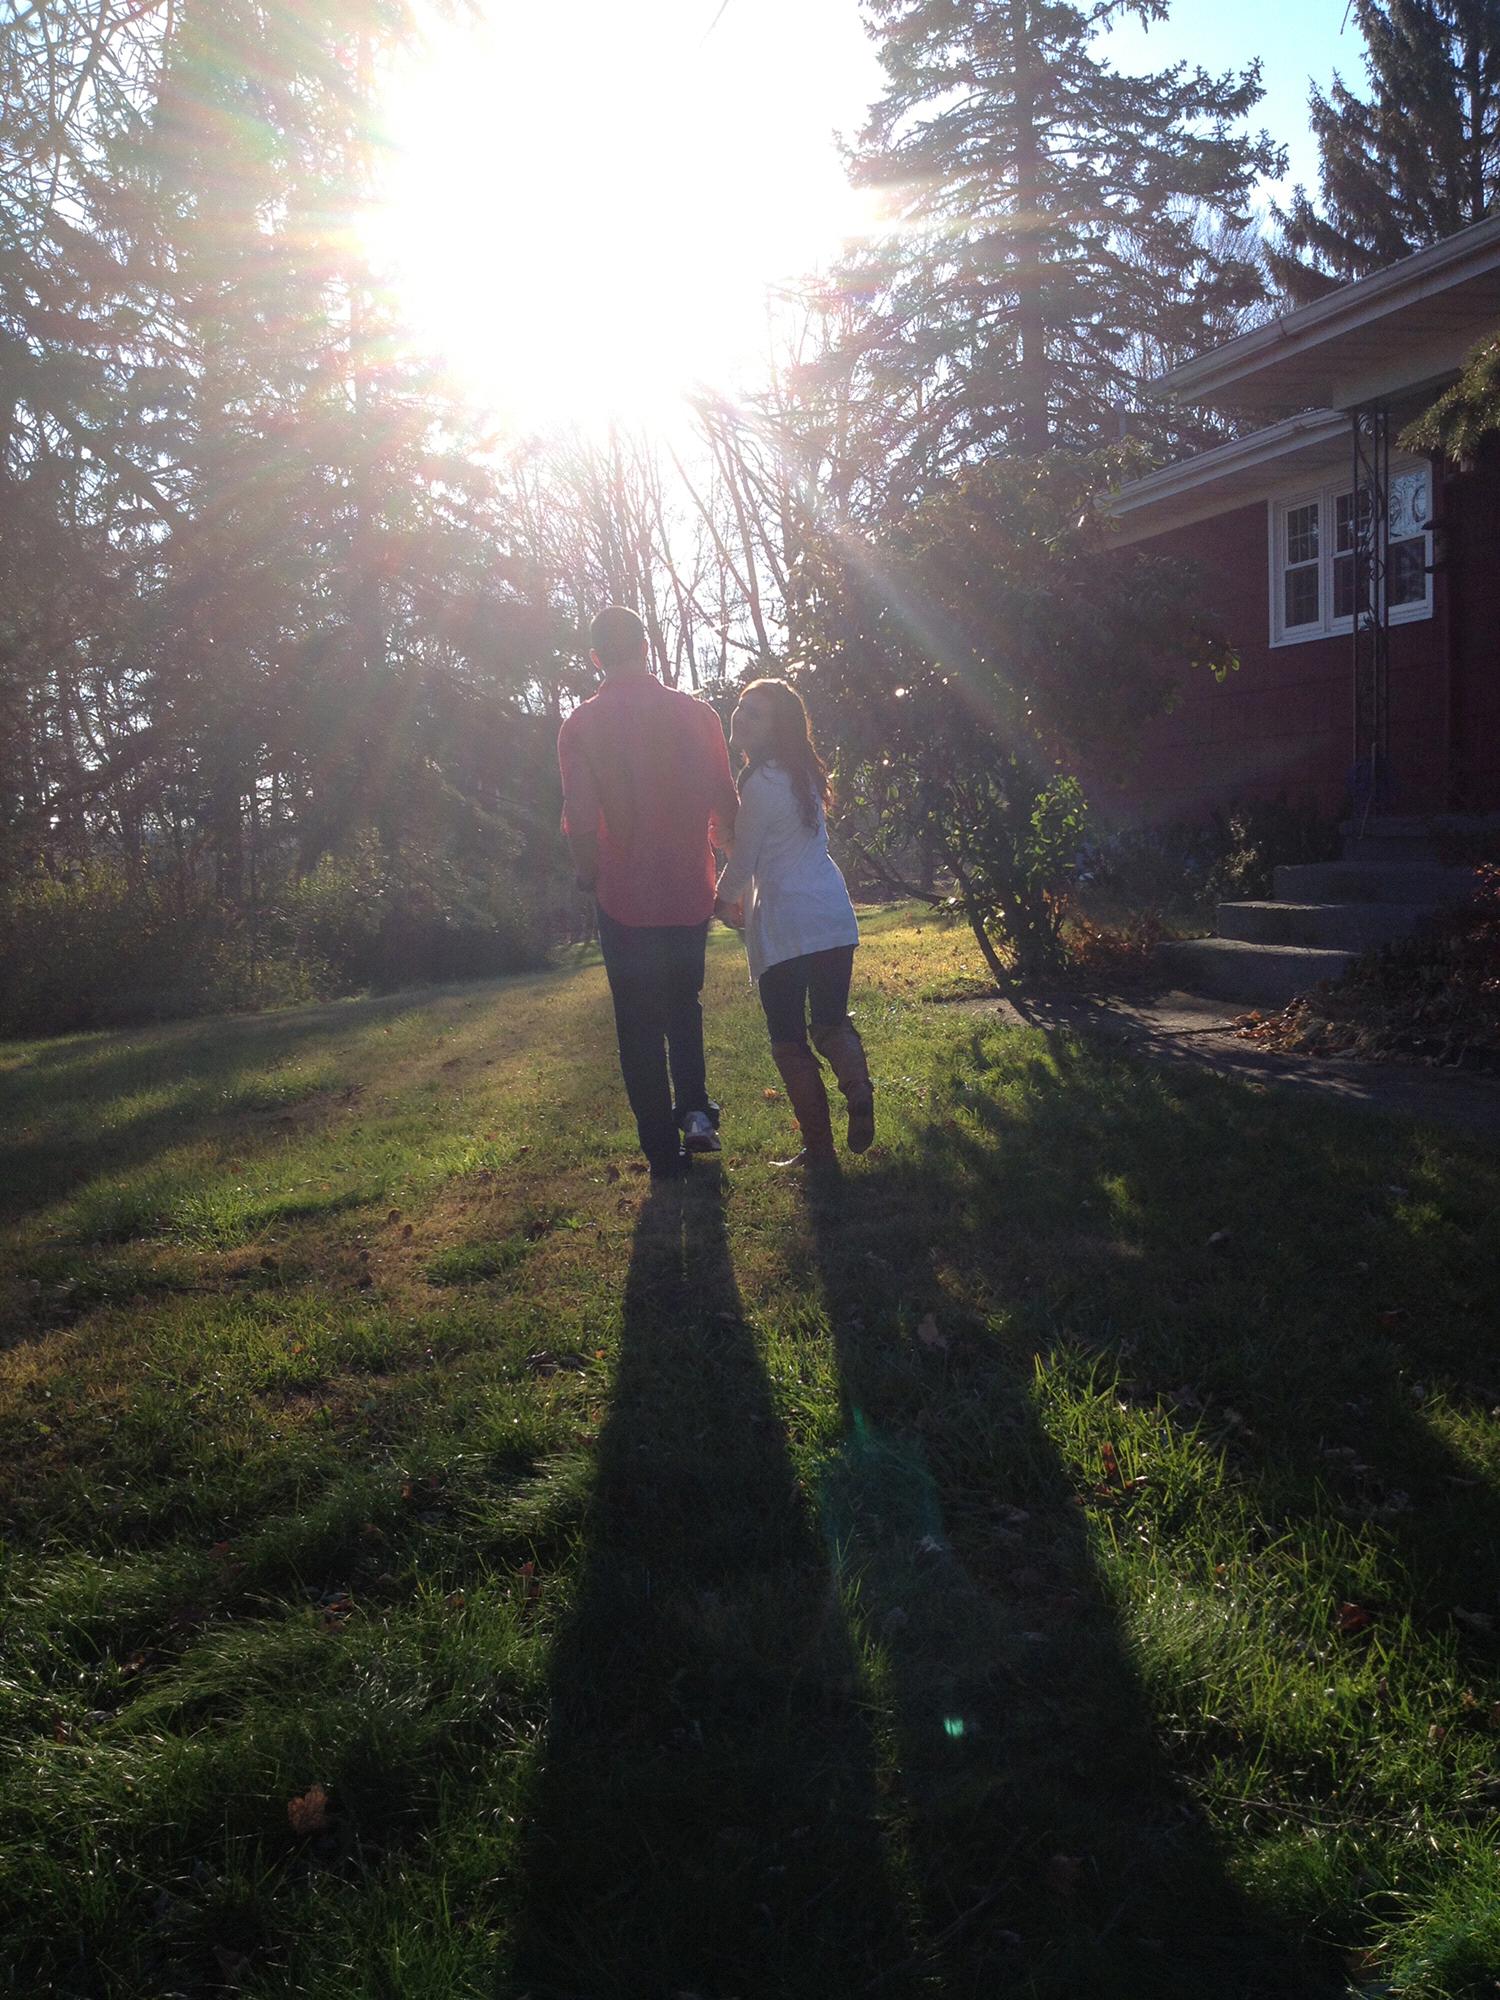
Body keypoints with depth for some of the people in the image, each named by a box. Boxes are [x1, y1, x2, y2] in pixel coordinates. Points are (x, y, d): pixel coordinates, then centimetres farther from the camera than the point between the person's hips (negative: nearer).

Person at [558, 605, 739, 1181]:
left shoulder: (581, 726, -8)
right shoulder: (695, 713, -4)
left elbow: (581, 823, -12)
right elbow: (726, 806, 0)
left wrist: (589, 876, 6)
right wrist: (720, 852, 18)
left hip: (626, 900, -2)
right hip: (690, 893, 2)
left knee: (640, 1028, 9)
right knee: (684, 1005, 24)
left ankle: (664, 1153, 12)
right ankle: (695, 1107, 8)